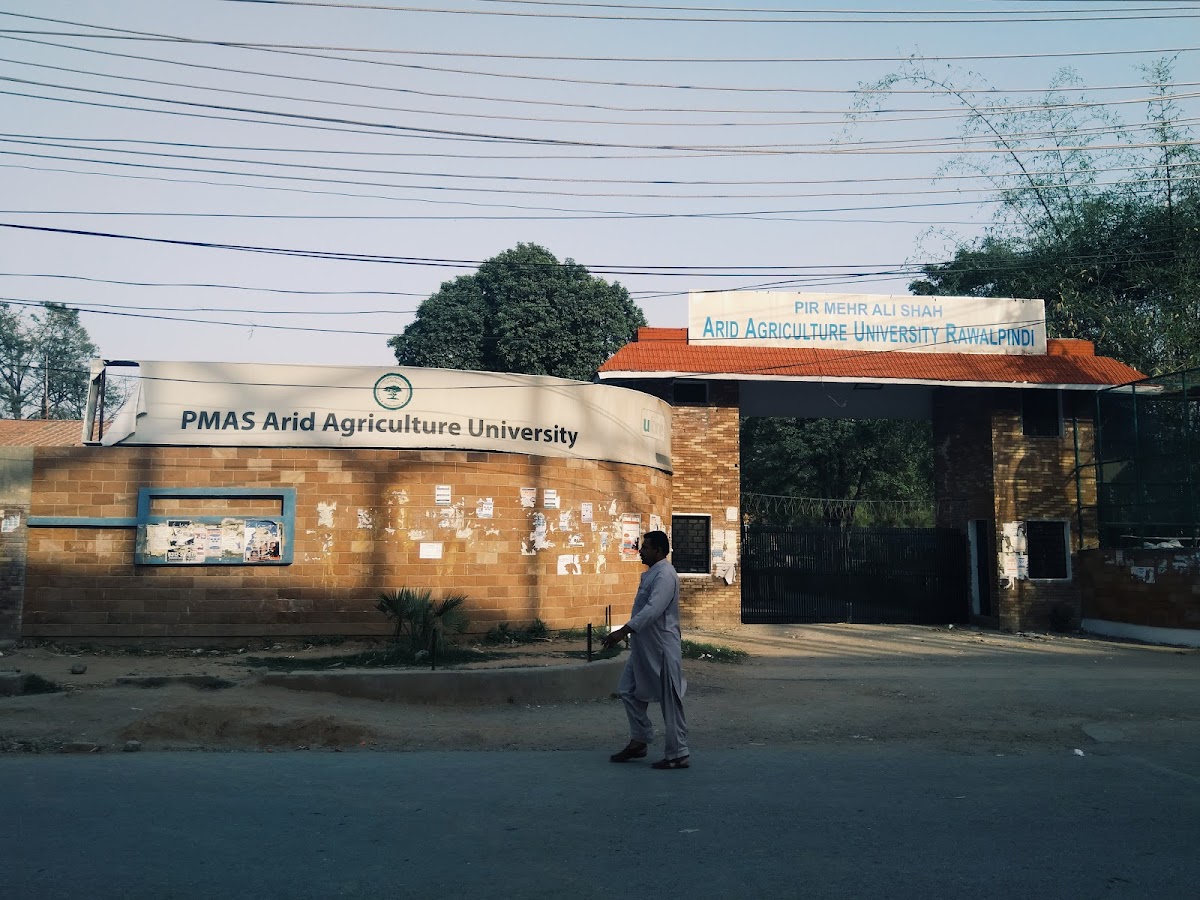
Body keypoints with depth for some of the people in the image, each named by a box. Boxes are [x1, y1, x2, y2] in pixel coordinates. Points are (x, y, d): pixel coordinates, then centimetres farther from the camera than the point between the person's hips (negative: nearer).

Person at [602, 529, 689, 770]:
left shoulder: (665, 575, -18)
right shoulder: (651, 573, 14)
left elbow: (653, 609, -30)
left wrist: (624, 631, -34)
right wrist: (628, 633, 19)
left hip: (662, 648, -10)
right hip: (644, 646, 10)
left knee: (670, 701, -1)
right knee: (629, 691, 13)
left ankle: (678, 754, 8)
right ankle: (638, 741, 25)